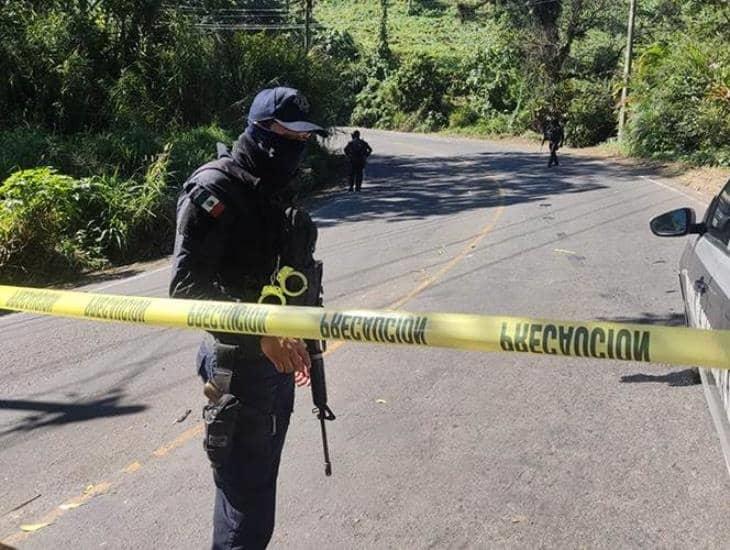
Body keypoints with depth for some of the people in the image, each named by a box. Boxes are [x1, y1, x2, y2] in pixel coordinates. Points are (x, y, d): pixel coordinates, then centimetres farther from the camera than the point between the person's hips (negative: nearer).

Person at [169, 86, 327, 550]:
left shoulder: (279, 190, 12)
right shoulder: (215, 190, -14)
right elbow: (186, 283, -21)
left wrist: (295, 338, 15)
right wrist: (260, 329, -29)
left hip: (276, 359, 8)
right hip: (237, 365, -8)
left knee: (260, 485, 20)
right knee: (245, 498, -3)